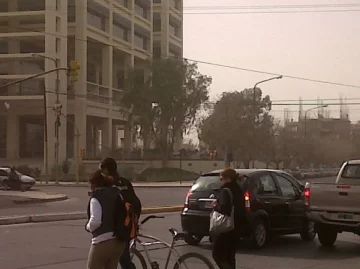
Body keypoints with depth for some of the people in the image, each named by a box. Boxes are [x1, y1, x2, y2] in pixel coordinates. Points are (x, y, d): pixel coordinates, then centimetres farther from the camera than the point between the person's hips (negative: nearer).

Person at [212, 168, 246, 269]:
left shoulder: (225, 190, -15)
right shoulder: (238, 190, 14)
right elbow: (242, 210, 17)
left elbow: (224, 208, -26)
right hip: (236, 228, 9)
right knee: (230, 256, 16)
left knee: (218, 255, -3)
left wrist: (216, 206, -8)